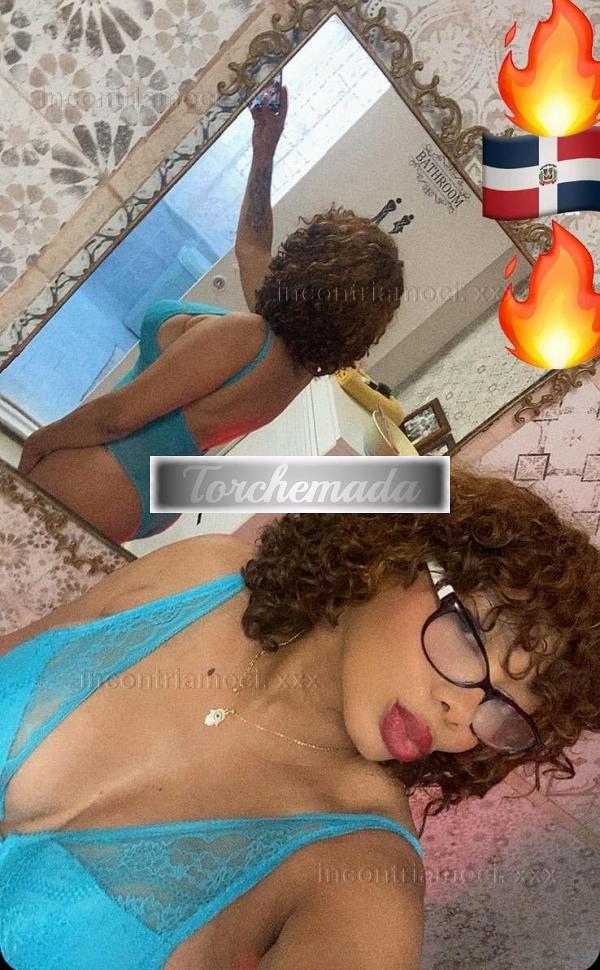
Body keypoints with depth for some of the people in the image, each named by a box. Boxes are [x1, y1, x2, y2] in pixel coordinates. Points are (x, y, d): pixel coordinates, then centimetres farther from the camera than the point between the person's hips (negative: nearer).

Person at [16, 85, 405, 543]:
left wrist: (38, 442, -9)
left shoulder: (240, 337, -29)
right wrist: (264, 151, 17)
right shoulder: (301, 362, -2)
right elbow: (250, 248, 15)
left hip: (87, 491, -9)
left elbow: (116, 415, -25)